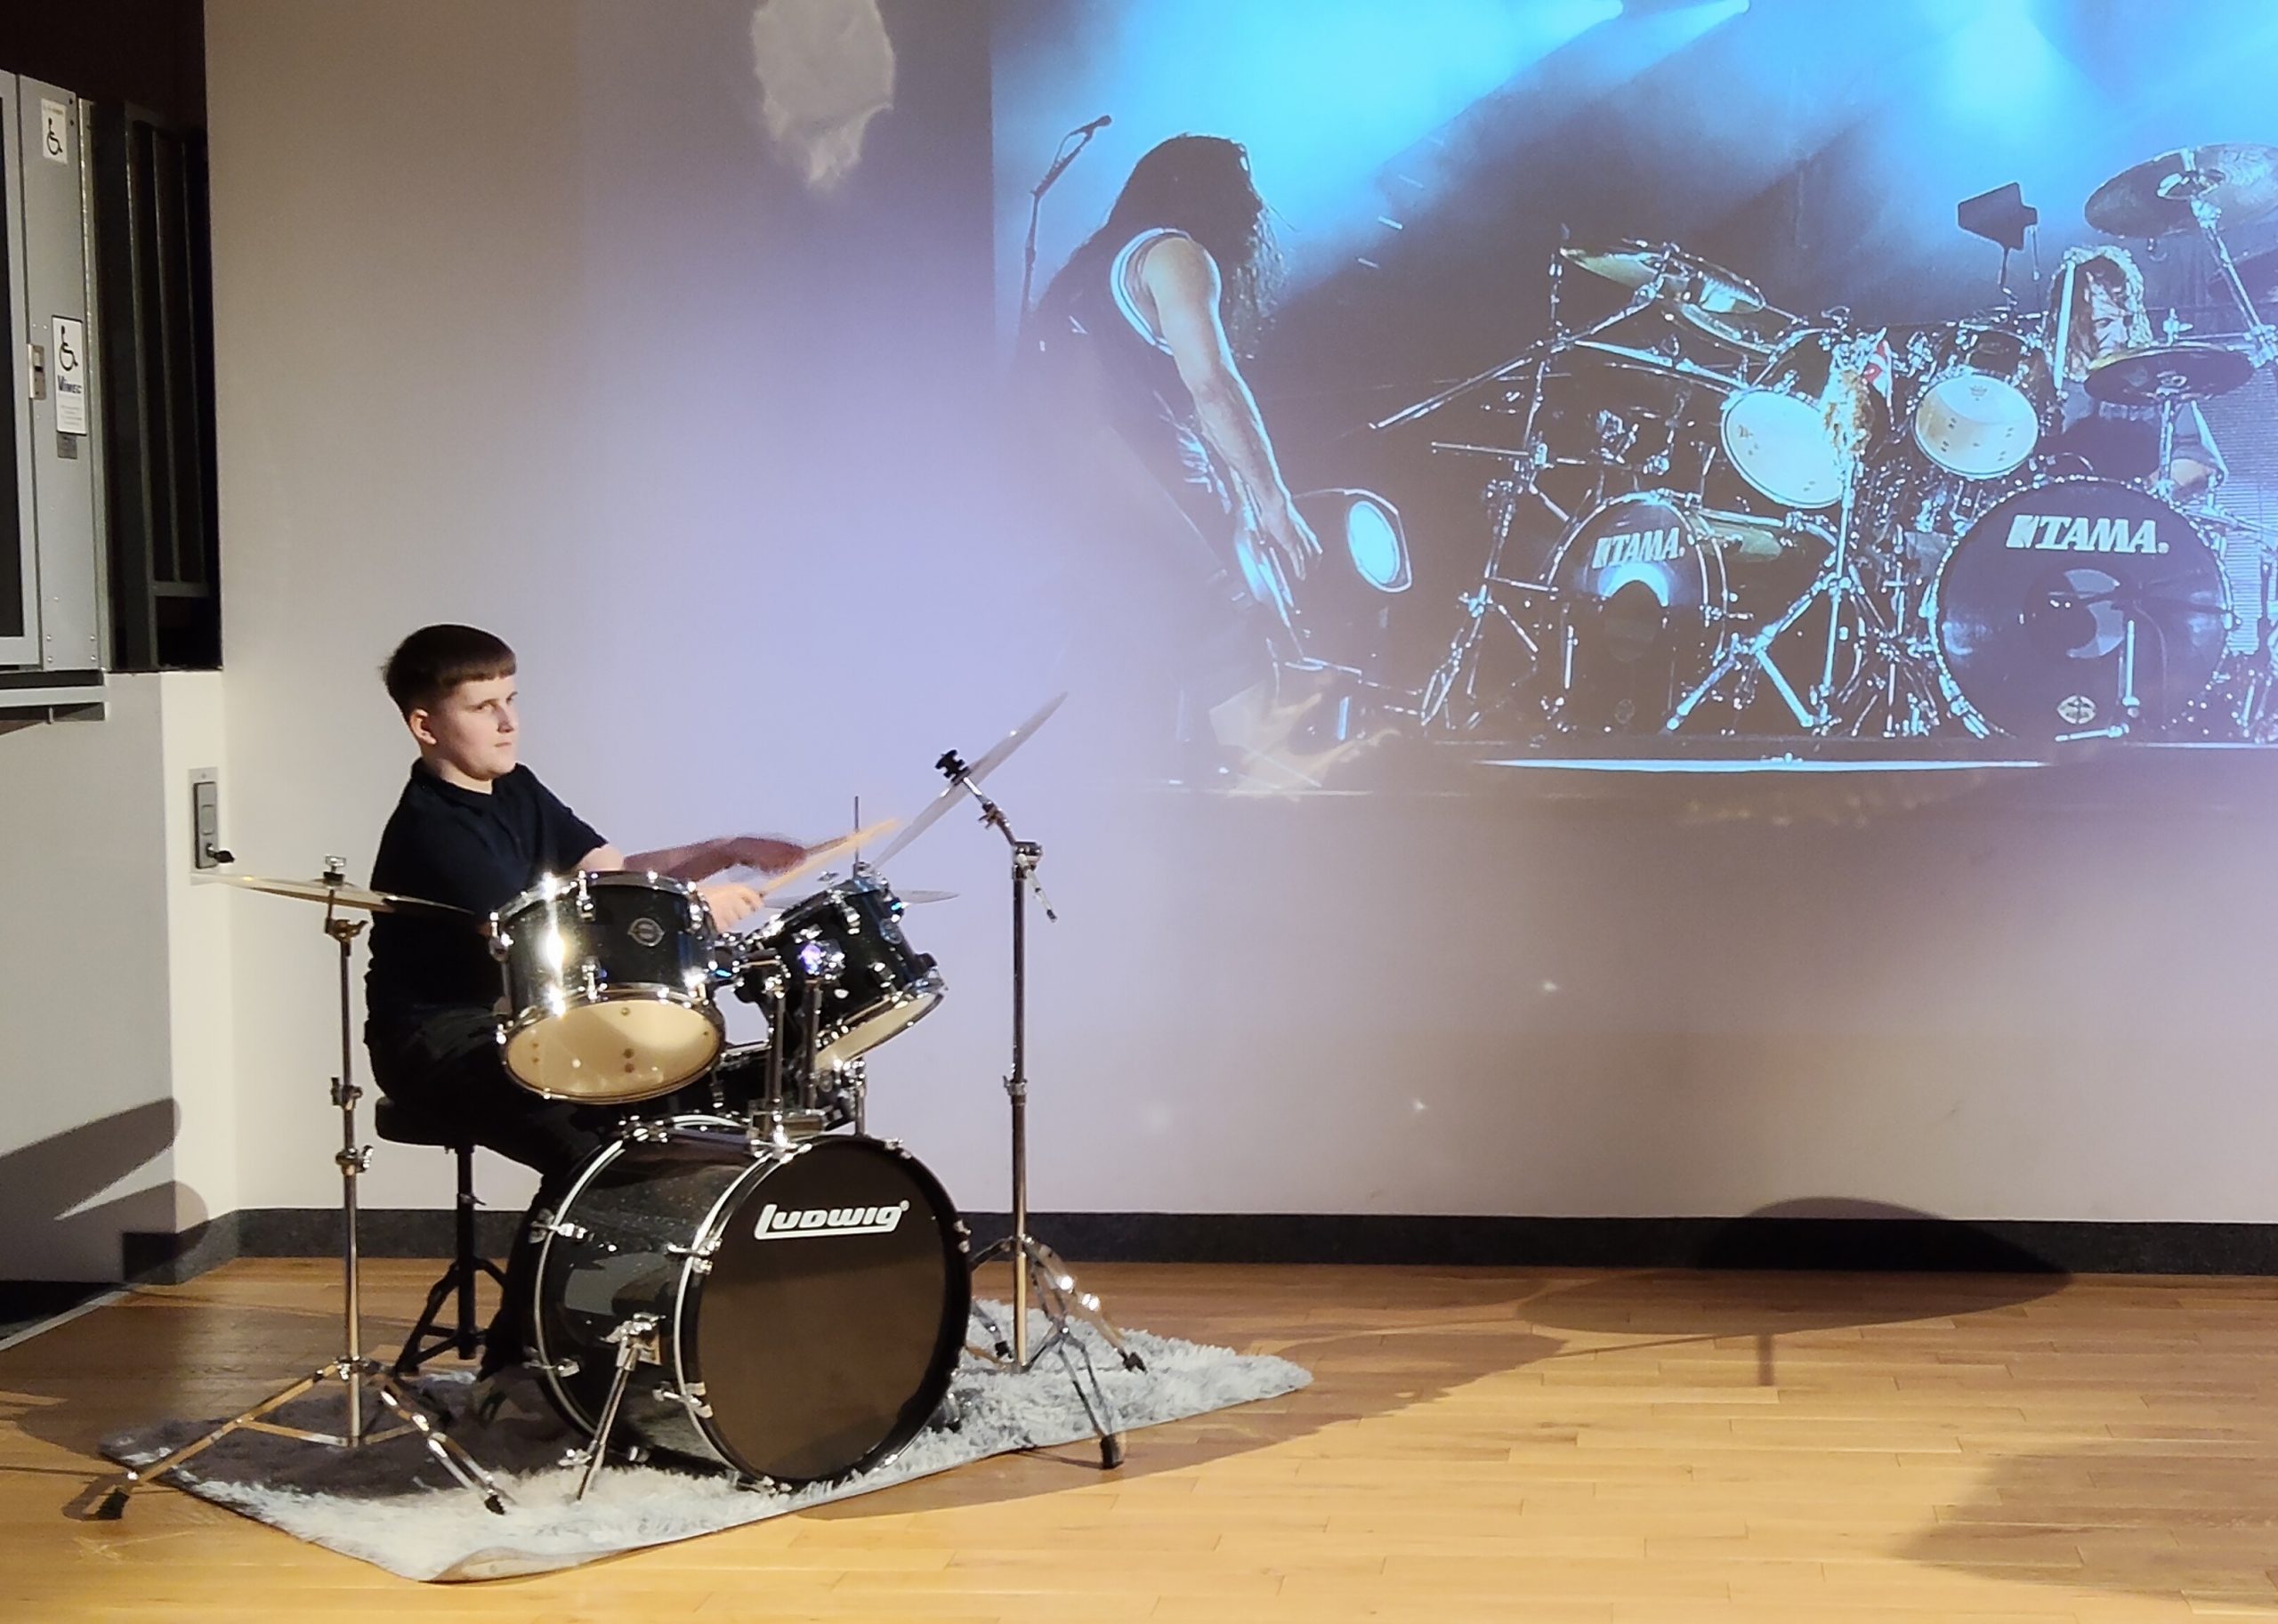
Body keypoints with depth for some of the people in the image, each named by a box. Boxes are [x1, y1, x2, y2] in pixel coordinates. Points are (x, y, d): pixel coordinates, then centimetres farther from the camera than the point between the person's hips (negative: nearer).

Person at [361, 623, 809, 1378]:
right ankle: (513, 1362, -12)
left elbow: (614, 874, 10)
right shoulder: (429, 829, -20)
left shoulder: (517, 791, 9)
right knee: (583, 1149, -26)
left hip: (511, 1023, 9)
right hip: (434, 1042, -9)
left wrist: (724, 852, -6)